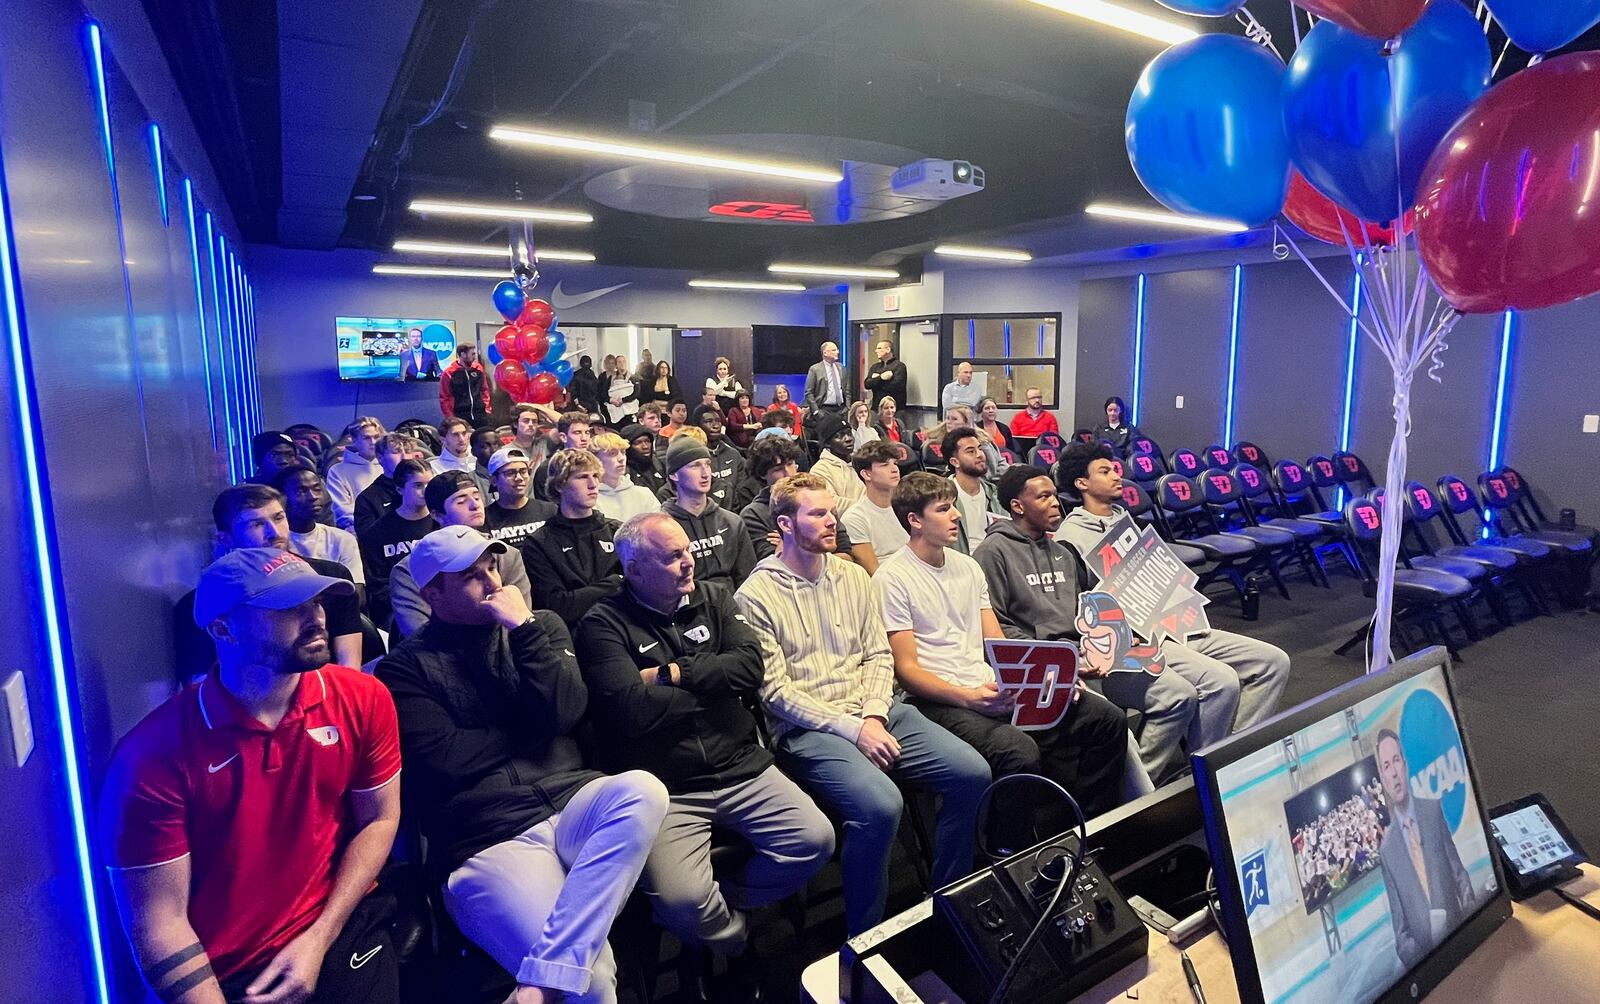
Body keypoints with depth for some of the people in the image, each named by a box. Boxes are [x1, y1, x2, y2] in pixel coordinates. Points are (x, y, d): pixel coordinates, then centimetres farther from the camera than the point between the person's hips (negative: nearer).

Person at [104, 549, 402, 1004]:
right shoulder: (152, 755, -15)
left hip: (344, 932, 2)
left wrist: (318, 941, -8)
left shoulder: (364, 701, -8)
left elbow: (378, 820, 0)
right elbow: (159, 920, -11)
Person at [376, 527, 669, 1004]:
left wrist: (524, 630, -8)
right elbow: (447, 762, -7)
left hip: (570, 803, 4)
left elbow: (565, 713, -2)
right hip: (489, 838, -4)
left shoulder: (542, 626, 13)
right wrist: (530, 725, 1)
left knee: (642, 789, -32)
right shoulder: (407, 667, 4)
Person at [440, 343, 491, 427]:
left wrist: (486, 408, 9)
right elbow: (444, 398, -1)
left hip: (480, 414, 4)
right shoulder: (449, 373, -5)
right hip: (460, 416, -4)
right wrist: (450, 417, -5)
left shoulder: (478, 368, 6)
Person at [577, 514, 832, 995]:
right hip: (665, 789, -4)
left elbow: (750, 666, -4)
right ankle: (738, 945, 13)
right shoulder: (604, 625, -5)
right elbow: (633, 712, -19)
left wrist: (673, 674, -10)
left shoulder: (715, 598, 10)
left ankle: (725, 902, 13)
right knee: (683, 902, -24)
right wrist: (714, 683, -6)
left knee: (815, 839, -11)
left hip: (742, 768, 4)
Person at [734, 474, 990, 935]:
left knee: (972, 772, -11)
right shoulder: (755, 596, -6)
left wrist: (874, 714, -7)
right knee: (879, 805, -31)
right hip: (807, 728, -6)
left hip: (875, 712, 6)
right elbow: (775, 690, -10)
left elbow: (878, 654, 11)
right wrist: (852, 728, -15)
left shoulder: (854, 577, 12)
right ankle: (864, 938, -5)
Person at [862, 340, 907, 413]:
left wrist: (876, 380, -2)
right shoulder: (875, 366, 17)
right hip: (876, 407, 5)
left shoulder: (899, 366, -2)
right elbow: (866, 384, 5)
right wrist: (881, 378, -12)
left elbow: (896, 385, -15)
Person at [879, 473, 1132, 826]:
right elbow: (906, 669, -9)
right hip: (940, 700, -7)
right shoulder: (891, 579, -6)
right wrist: (970, 697, -22)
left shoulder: (968, 566, 16)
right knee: (1021, 753, -33)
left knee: (1108, 719, -4)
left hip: (993, 687, 7)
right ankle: (1017, 851, -8)